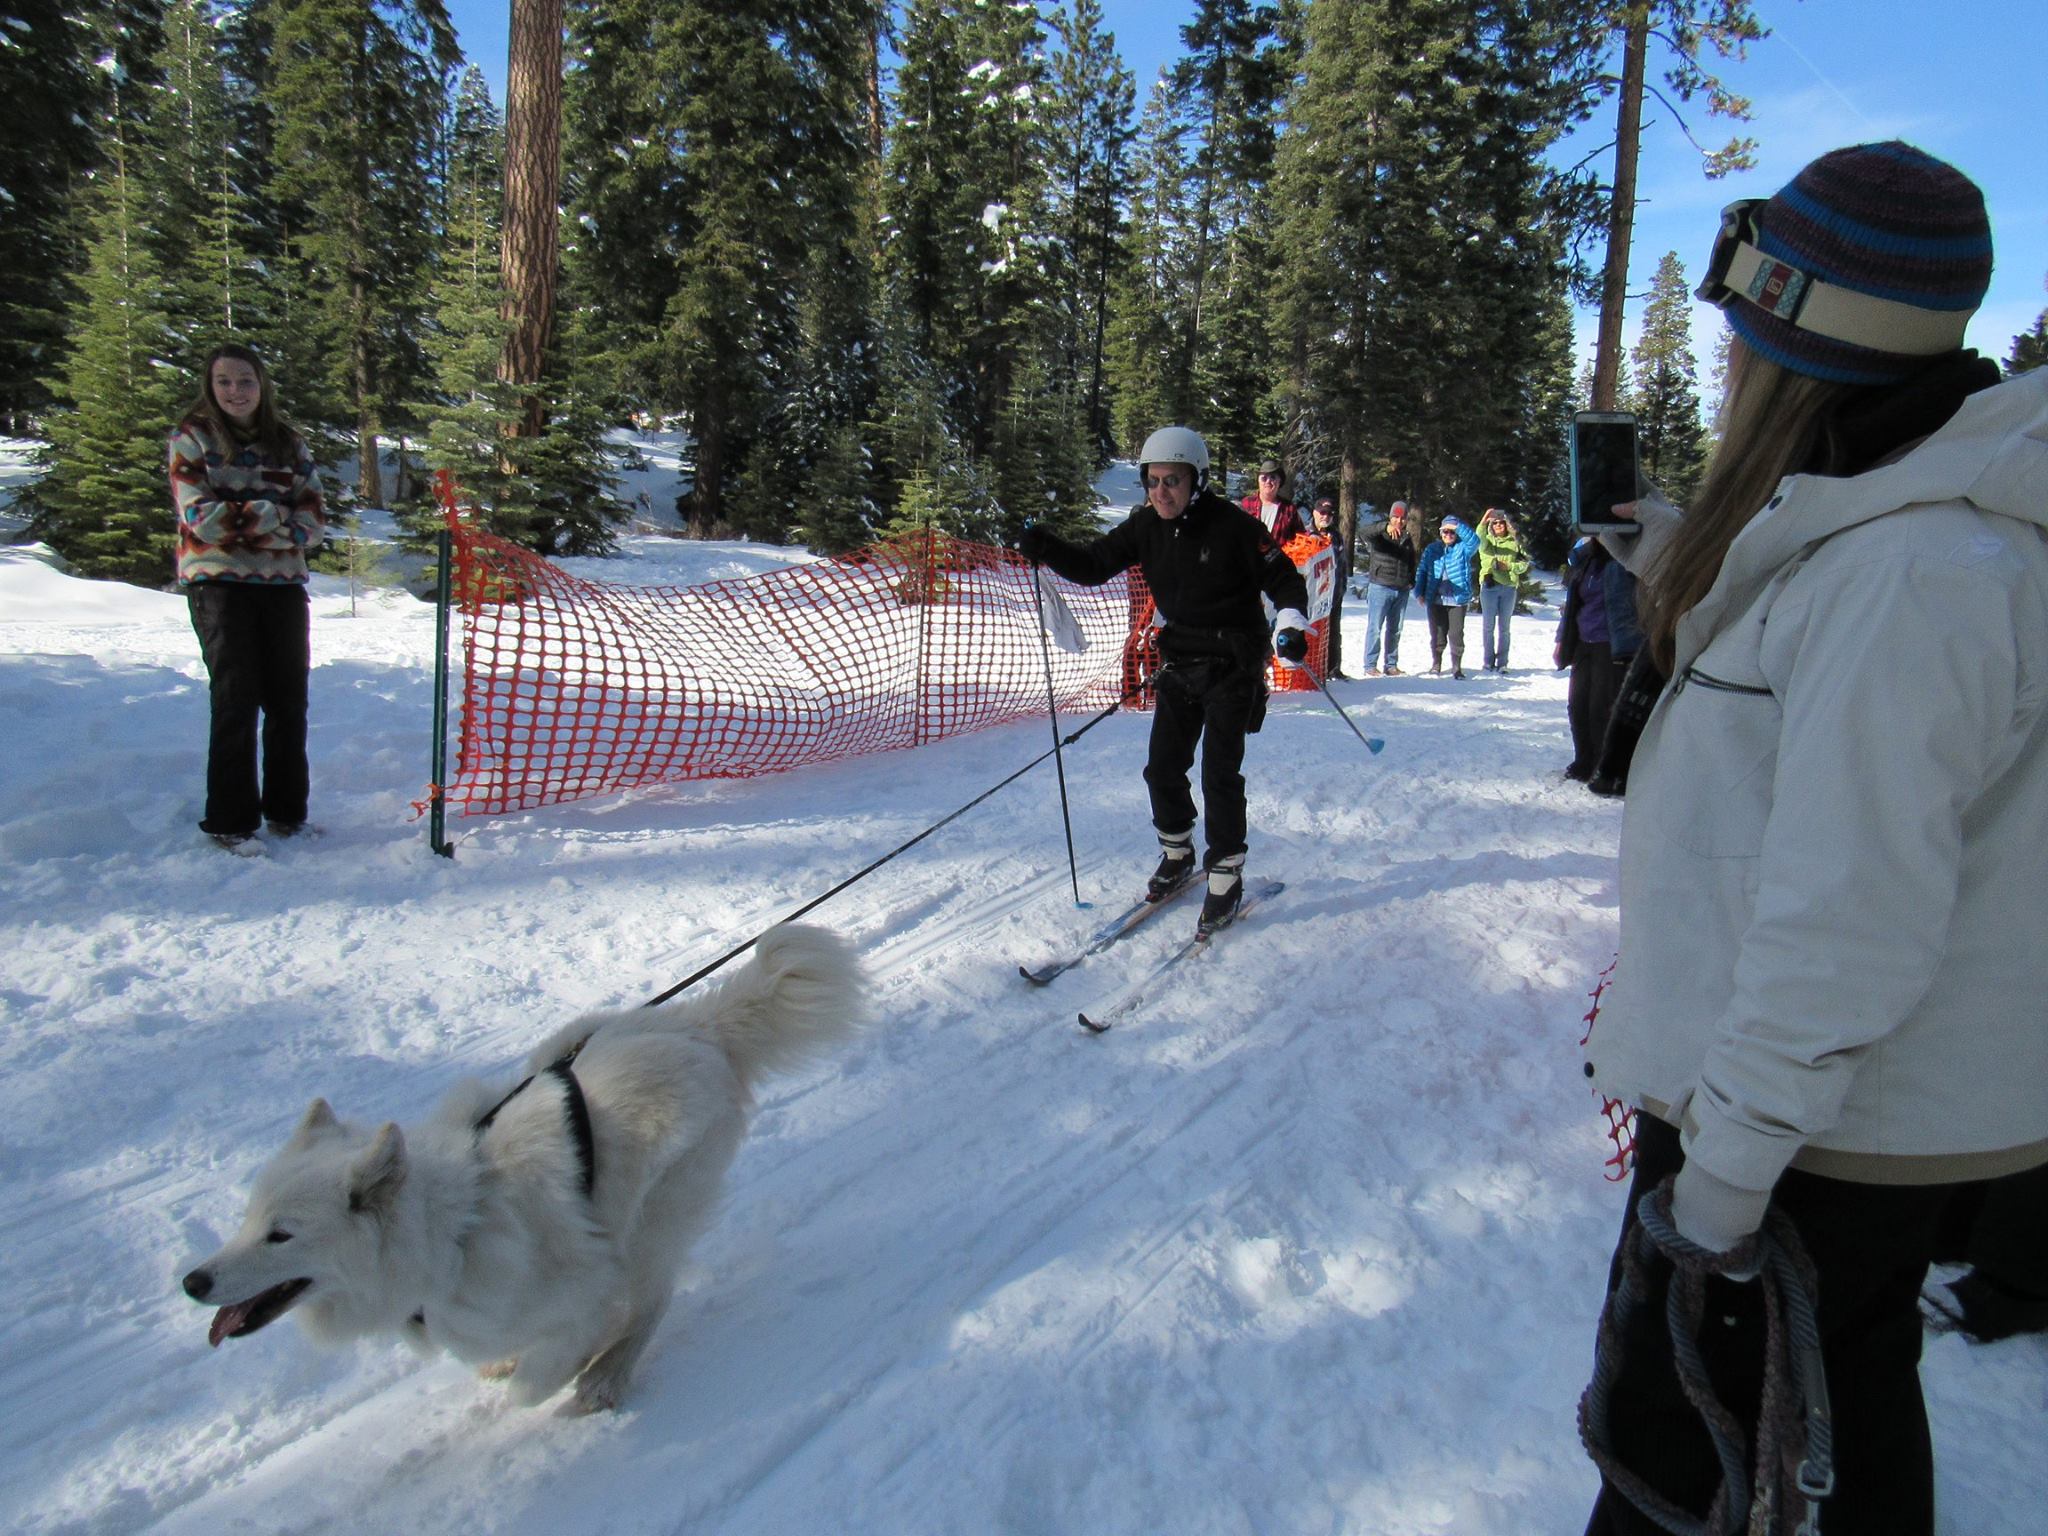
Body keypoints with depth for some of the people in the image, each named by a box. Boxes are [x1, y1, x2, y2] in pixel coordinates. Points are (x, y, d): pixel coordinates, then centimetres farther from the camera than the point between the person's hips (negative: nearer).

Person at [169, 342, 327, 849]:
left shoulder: (289, 444, 12)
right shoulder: (192, 439, 4)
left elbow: (313, 523, 2)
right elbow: (203, 519, -9)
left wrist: (242, 517, -10)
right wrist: (274, 516, -9)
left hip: (283, 584, 3)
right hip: (219, 583, -3)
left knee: (289, 702, 4)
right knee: (236, 701, -8)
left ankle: (287, 812, 16)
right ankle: (230, 821, -1)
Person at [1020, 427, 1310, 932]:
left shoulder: (1233, 527, -17)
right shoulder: (1146, 526, -2)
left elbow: (1284, 579, -9)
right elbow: (1094, 565, 1)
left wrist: (1291, 624, -27)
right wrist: (1044, 548, -15)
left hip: (1233, 666, -5)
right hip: (1180, 663, 5)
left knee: (1219, 772, -8)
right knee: (1163, 767, 6)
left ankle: (1226, 873, 8)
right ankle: (1177, 855, 29)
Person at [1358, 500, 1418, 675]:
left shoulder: (1408, 538, 15)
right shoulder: (1380, 534, -4)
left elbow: (1411, 562, 27)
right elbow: (1363, 531, -27)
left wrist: (1411, 581, 12)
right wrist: (1385, 527, -42)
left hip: (1402, 590, 6)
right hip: (1380, 587, -6)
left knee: (1395, 630, 10)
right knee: (1375, 628, -5)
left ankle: (1391, 665, 18)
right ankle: (1370, 666, 0)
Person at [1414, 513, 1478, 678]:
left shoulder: (1463, 548, 4)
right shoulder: (1432, 550, 10)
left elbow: (1474, 541, -17)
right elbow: (1422, 571, 12)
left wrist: (1458, 527, -24)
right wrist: (1419, 593, 3)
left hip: (1457, 600, -2)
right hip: (1435, 600, 2)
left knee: (1456, 635, -3)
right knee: (1437, 635, 7)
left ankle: (1457, 667, 9)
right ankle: (1436, 665, 23)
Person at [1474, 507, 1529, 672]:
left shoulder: (1515, 542, 10)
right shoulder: (1487, 539, 7)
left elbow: (1524, 563, 7)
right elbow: (1481, 544, -18)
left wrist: (1509, 566, -10)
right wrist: (1483, 523, -32)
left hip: (1509, 587, 1)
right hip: (1489, 585, -1)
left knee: (1504, 627, 5)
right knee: (1488, 626, 0)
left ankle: (1502, 662, 7)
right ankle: (1488, 661, 6)